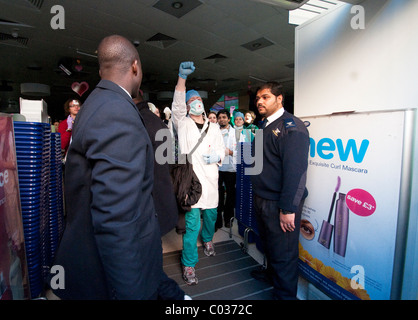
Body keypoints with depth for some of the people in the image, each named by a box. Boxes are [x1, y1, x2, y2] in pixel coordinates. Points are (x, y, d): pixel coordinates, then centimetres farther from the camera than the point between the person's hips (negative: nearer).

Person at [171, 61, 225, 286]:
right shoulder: (183, 123, 3)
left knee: (211, 214, 17)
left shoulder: (214, 128, 14)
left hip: (210, 178, 4)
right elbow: (177, 104, -14)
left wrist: (217, 157, -7)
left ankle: (207, 240, 48)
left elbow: (222, 149, 16)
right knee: (191, 221, -3)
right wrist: (182, 78, -24)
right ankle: (188, 264, 10)